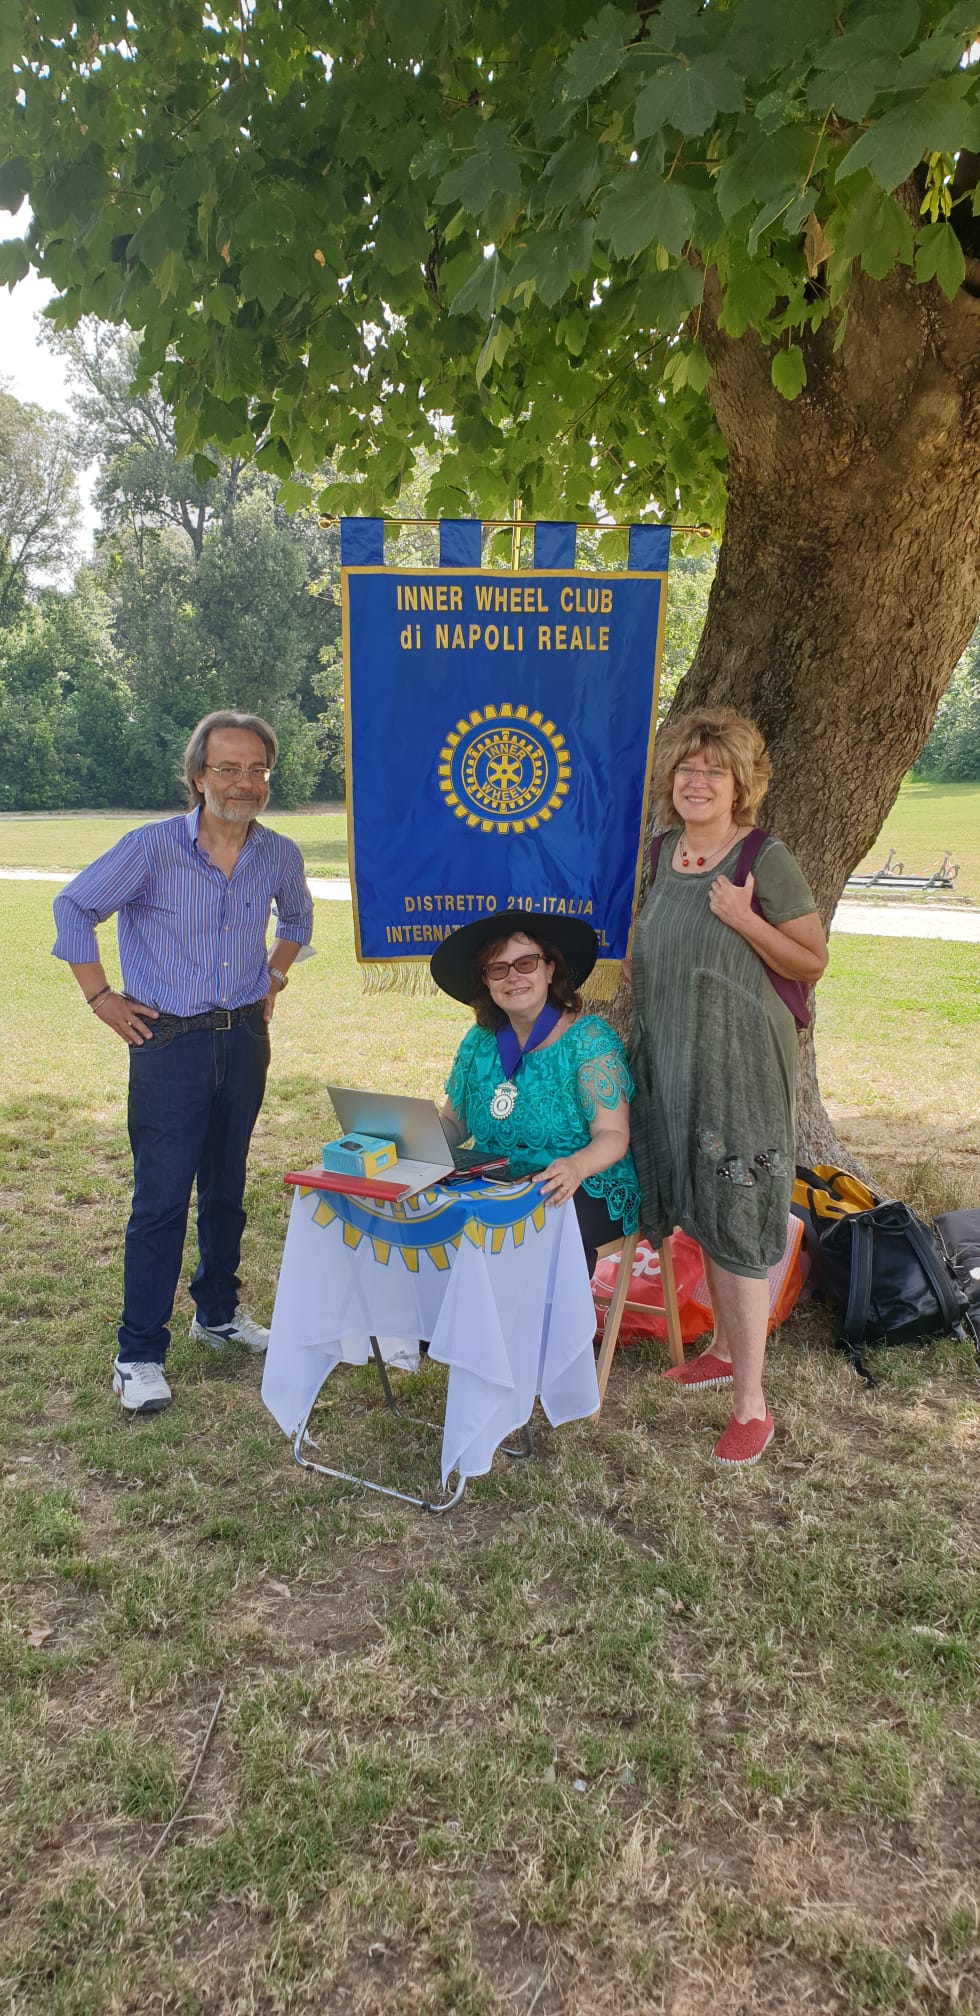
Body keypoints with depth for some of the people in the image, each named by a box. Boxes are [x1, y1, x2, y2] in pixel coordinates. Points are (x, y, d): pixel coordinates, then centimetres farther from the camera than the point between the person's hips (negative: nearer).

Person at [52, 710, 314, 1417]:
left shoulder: (280, 855, 0)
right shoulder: (152, 847, -13)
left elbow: (297, 916, 23)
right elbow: (74, 909, -3)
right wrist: (101, 998, -5)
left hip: (244, 1039, 4)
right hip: (170, 1043, -4)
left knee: (226, 1190, 16)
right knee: (161, 1202, -3)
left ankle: (219, 1312, 35)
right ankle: (139, 1357, 9)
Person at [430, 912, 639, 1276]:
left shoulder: (588, 1038, -8)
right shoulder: (479, 1043, 7)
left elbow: (613, 1134, -14)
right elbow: (452, 1123, 12)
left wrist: (576, 1166, -36)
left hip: (586, 1194, -4)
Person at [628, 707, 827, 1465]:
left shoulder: (767, 862, -12)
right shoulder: (665, 851, 7)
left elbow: (813, 962, -10)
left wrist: (746, 921, -22)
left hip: (740, 1067, -6)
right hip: (671, 1061, 7)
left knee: (733, 1223, -4)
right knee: (700, 1214, 17)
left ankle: (751, 1403, 6)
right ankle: (725, 1348, 35)